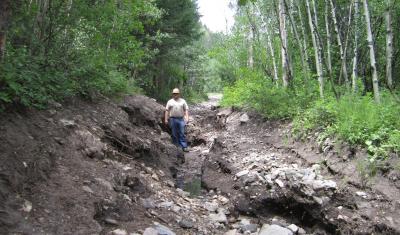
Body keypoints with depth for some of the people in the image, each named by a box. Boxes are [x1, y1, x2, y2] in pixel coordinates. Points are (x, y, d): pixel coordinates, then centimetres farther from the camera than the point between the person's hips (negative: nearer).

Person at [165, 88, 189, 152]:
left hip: (181, 119, 0)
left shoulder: (183, 101, 9)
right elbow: (167, 110, 6)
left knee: (182, 133, -3)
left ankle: (184, 147, -2)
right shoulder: (170, 101, 9)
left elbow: (186, 109, 5)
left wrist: (187, 117, -7)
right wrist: (166, 119, 0)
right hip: (173, 119, 1)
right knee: (174, 134, 6)